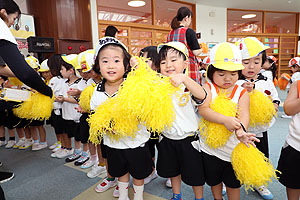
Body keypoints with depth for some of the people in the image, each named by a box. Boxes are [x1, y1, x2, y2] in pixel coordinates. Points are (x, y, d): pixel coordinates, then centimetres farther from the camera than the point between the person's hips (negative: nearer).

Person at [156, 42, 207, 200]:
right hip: (167, 138, 4)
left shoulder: (188, 85, -15)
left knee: (194, 174, 15)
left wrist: (184, 78, -49)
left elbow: (202, 96, -34)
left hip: (188, 138, -3)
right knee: (173, 171, 24)